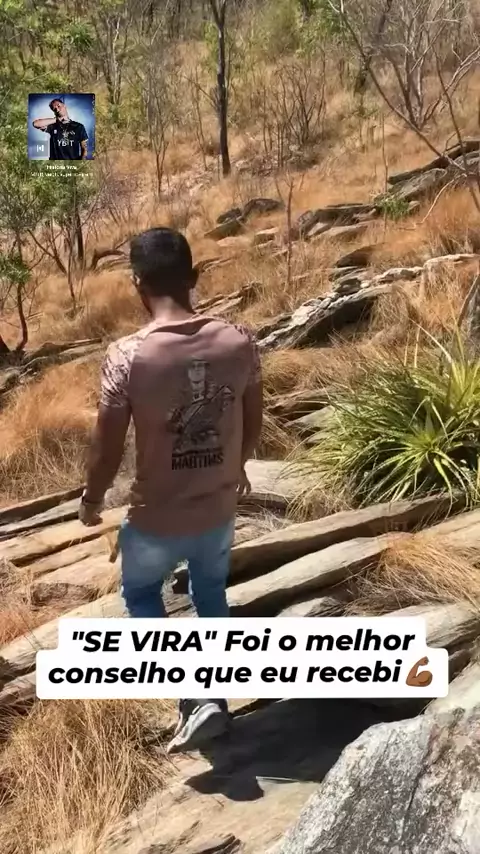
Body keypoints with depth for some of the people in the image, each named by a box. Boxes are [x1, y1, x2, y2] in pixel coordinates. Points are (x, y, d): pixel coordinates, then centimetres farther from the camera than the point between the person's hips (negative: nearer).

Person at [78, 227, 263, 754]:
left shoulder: (127, 356, -23)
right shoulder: (238, 342, -12)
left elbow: (108, 448, -15)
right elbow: (253, 424, 2)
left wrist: (92, 500, 6)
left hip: (157, 519, -3)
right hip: (219, 509, 4)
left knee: (140, 592, 25)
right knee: (212, 597, 28)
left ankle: (196, 697, 14)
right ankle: (213, 698, 40)